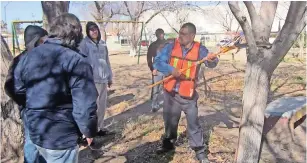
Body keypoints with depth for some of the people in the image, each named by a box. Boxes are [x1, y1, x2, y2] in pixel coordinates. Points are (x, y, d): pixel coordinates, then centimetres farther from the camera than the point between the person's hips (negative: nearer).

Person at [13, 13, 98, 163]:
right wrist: (88, 130, -6)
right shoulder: (76, 61, -19)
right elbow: (85, 105, -22)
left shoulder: (28, 56, 4)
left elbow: (17, 90, 12)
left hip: (34, 132, 7)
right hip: (61, 137, -7)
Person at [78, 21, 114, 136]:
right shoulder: (85, 44, -6)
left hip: (103, 79, 7)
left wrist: (109, 77, 16)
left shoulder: (102, 43, 13)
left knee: (102, 105, 13)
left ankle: (99, 127, 27)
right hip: (92, 79, -6)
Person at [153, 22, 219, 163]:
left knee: (193, 123, 6)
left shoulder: (199, 49, -6)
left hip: (188, 94, -2)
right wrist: (171, 69, -27)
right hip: (170, 92, 2)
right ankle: (168, 144, 42)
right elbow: (157, 62, -9)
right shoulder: (171, 47, -5)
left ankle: (200, 151, 23)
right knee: (170, 121, 20)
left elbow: (211, 64, -2)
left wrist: (212, 60, -27)